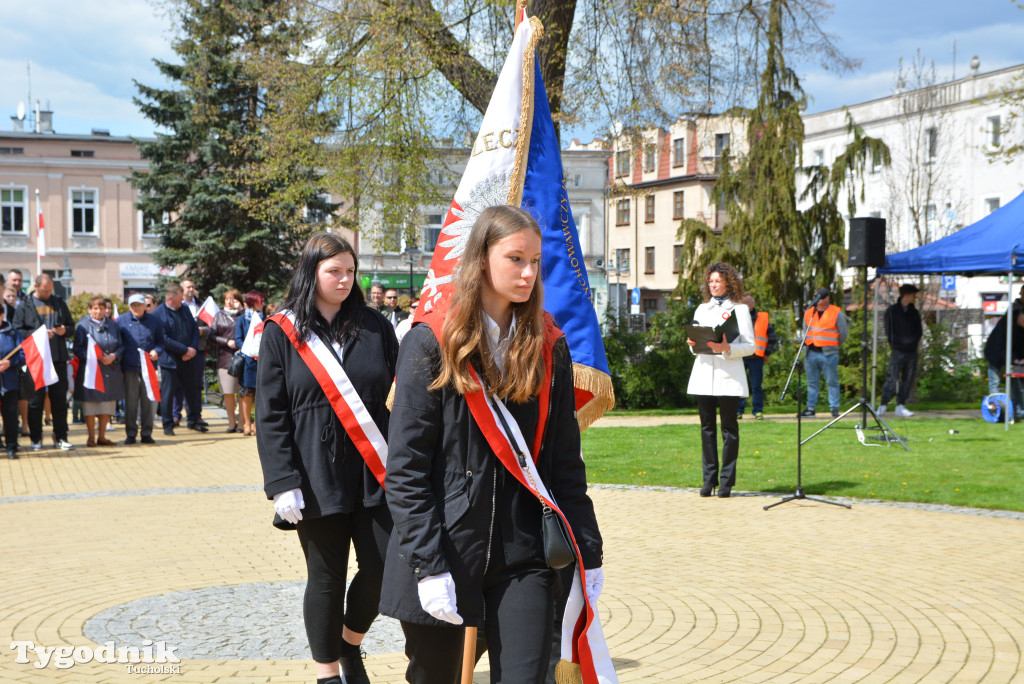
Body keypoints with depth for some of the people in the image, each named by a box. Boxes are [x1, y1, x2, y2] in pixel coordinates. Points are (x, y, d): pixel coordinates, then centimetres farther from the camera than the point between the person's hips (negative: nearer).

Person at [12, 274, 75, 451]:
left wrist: (64, 330, -3)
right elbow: (18, 330, -3)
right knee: (35, 400, 2)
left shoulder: (59, 303, 13)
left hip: (58, 358, 3)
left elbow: (71, 325, 19)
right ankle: (36, 439, 10)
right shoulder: (24, 306, 3)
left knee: (59, 399, 4)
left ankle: (60, 438, 10)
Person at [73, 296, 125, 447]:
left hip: (110, 371, 4)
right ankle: (91, 437, 6)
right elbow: (78, 349, -6)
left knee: (107, 405, 6)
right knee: (90, 405, -2)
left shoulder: (112, 325, 11)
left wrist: (113, 356, -12)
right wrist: (95, 357, -19)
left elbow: (121, 346, 8)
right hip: (90, 371, -4)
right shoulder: (83, 326, 0)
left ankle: (101, 436, 15)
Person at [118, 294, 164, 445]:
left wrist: (156, 351, -7)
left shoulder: (153, 320, 8)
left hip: (148, 366, 1)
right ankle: (130, 433, 10)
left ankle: (147, 433, 10)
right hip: (130, 368, -1)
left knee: (148, 401, 3)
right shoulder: (122, 321, 5)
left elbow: (160, 340, 15)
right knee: (131, 402, 2)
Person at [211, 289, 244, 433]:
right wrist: (227, 342, -7)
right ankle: (232, 422, 11)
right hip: (225, 358, 2)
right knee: (228, 393, 2)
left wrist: (241, 310, -8)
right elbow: (212, 335, 8)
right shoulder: (219, 316, 13)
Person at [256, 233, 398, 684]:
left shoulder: (376, 328, 7)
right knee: (326, 578, 5)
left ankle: (351, 642, 27)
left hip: (375, 474, 2)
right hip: (317, 480, -2)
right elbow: (270, 415, -2)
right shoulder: (282, 333, 1)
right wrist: (283, 482, -10)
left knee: (382, 566, -1)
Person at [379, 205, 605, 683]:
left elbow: (566, 461, 10)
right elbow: (404, 469, -8)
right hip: (444, 555, -2)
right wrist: (428, 566, -15)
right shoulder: (431, 344, -4)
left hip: (523, 559, 3)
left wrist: (587, 553, 5)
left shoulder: (548, 348, 8)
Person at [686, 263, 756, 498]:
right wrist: (692, 344, -1)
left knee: (729, 427, -3)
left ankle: (727, 481, 1)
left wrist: (727, 349, -18)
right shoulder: (702, 309, 18)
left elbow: (750, 346, -2)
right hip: (703, 374, 4)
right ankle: (709, 479, 9)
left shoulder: (739, 309, 4)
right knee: (707, 427, 4)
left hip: (728, 377, -4)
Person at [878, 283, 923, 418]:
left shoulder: (914, 312, 14)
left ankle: (901, 406, 10)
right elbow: (889, 332, -4)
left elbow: (919, 332, 11)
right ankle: (882, 406, -2)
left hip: (911, 351, 5)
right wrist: (901, 343, -12)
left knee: (908, 380, 4)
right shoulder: (892, 311, 0)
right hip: (897, 351, -5)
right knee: (893, 379, -10)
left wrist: (912, 342, -7)